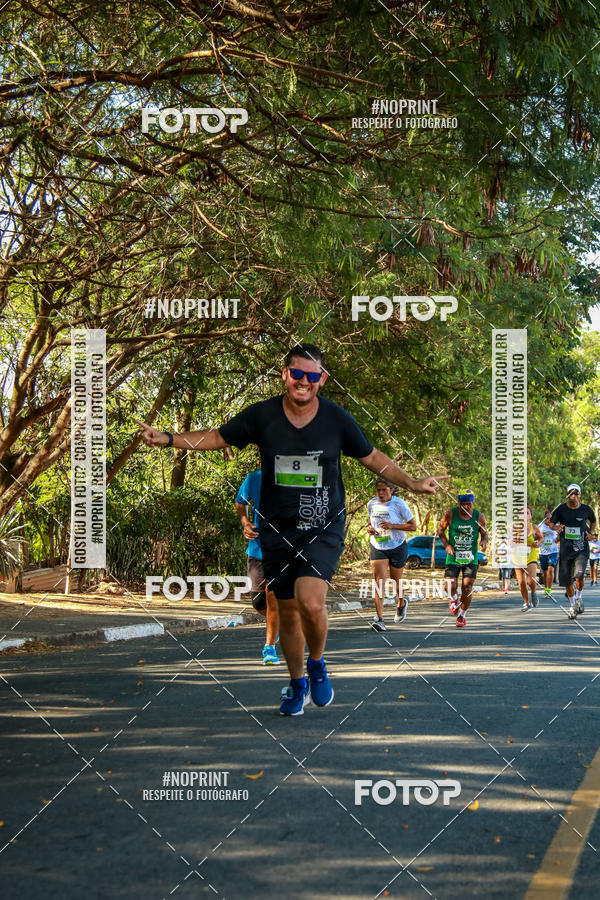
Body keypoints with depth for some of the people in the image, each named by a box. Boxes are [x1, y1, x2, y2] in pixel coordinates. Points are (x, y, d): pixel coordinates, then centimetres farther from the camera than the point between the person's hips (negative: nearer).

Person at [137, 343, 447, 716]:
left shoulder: (337, 419, -4)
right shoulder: (262, 415, -4)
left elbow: (372, 457, 8)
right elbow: (219, 438, 7)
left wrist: (412, 483, -1)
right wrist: (168, 439, -2)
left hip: (324, 527, -2)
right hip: (278, 529, 2)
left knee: (310, 602, -23)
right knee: (288, 611, 11)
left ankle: (317, 664, 7)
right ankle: (298, 685, 32)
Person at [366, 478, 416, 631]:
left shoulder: (399, 504, -11)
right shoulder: (372, 504, 1)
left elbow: (413, 526, -10)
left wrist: (392, 525, -23)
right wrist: (369, 528, -5)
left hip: (397, 548, -2)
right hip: (377, 547, 2)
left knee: (396, 581, 13)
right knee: (378, 582, -14)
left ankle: (401, 604, 47)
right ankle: (379, 620, -20)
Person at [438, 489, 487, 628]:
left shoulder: (479, 516, -4)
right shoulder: (450, 514, -7)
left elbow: (484, 533, 9)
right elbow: (441, 530, 6)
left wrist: (484, 542, -15)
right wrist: (447, 544, -10)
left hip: (471, 559, 1)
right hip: (453, 557, 0)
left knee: (467, 589, -4)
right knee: (450, 587, -12)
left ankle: (462, 615, 20)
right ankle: (454, 599, 26)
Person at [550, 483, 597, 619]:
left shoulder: (586, 509, 1)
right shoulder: (561, 509, -2)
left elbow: (593, 521, 20)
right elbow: (551, 523, 8)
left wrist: (590, 534, 5)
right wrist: (557, 528, -14)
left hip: (581, 548, -1)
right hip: (565, 549, 1)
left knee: (579, 576, -21)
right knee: (567, 580, 5)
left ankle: (579, 597, 8)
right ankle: (572, 605, 25)